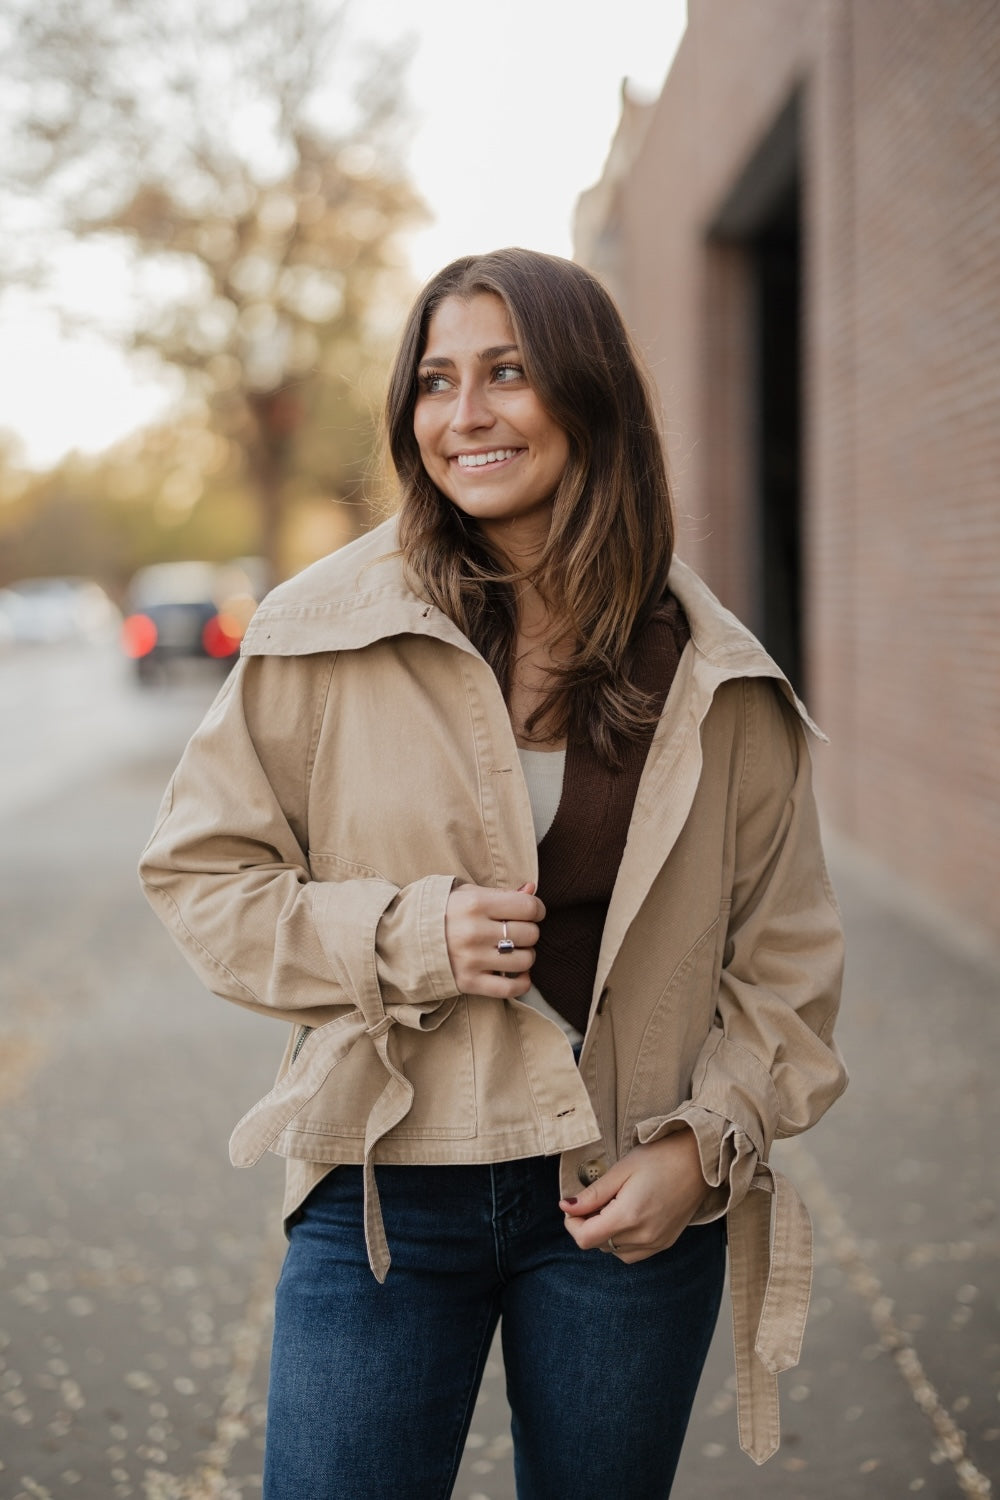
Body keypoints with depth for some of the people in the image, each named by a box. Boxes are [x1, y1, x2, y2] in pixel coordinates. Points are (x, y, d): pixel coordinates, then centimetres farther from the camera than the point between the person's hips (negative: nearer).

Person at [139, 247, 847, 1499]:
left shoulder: (710, 674, 0)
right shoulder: (329, 631, -5)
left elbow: (785, 953, 6)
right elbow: (198, 871, 1)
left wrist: (707, 1144, -7)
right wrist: (407, 940, -14)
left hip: (631, 1204, 2)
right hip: (388, 1192, -1)